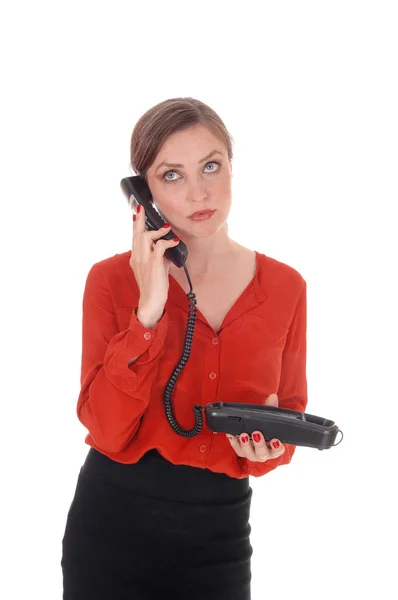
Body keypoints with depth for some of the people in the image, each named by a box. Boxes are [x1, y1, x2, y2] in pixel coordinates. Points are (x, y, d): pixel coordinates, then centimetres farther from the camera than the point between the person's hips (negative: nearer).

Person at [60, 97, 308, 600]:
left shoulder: (285, 286, -3)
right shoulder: (112, 280, -9)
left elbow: (290, 410, 6)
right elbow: (108, 432, -16)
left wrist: (267, 443, -15)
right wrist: (148, 313, -23)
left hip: (220, 532, 2)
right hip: (114, 522, -2)